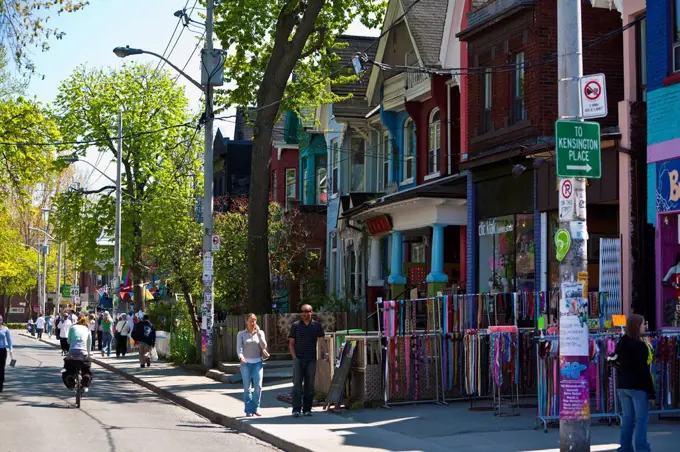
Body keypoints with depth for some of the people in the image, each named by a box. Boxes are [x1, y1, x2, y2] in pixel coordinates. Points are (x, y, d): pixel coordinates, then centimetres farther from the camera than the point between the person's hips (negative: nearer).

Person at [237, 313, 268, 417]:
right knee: (247, 388, -2)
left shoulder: (260, 333, 8)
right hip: (245, 363, -1)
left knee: (258, 386, -7)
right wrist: (241, 357, -27)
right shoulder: (241, 334, 4)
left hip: (257, 363, 1)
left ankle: (256, 408, 8)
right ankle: (249, 410, 4)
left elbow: (264, 346, -3)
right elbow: (239, 347, -7)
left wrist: (258, 332, -10)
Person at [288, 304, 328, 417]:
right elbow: (291, 343, 7)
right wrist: (294, 356, -5)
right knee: (297, 384, -6)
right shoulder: (295, 326, 6)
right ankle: (296, 409, -6)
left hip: (311, 360, 1)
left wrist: (325, 353, -15)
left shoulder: (317, 326, 7)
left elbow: (321, 340, 1)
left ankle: (307, 409, 10)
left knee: (310, 385, 4)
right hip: (298, 359, -1)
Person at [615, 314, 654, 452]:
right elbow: (644, 370, -15)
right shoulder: (640, 346, -14)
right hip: (638, 386, -7)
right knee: (641, 419, -4)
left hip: (623, 386, 7)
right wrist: (651, 390, -11)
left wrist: (622, 381, 17)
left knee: (627, 418, 10)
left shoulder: (621, 344, 9)